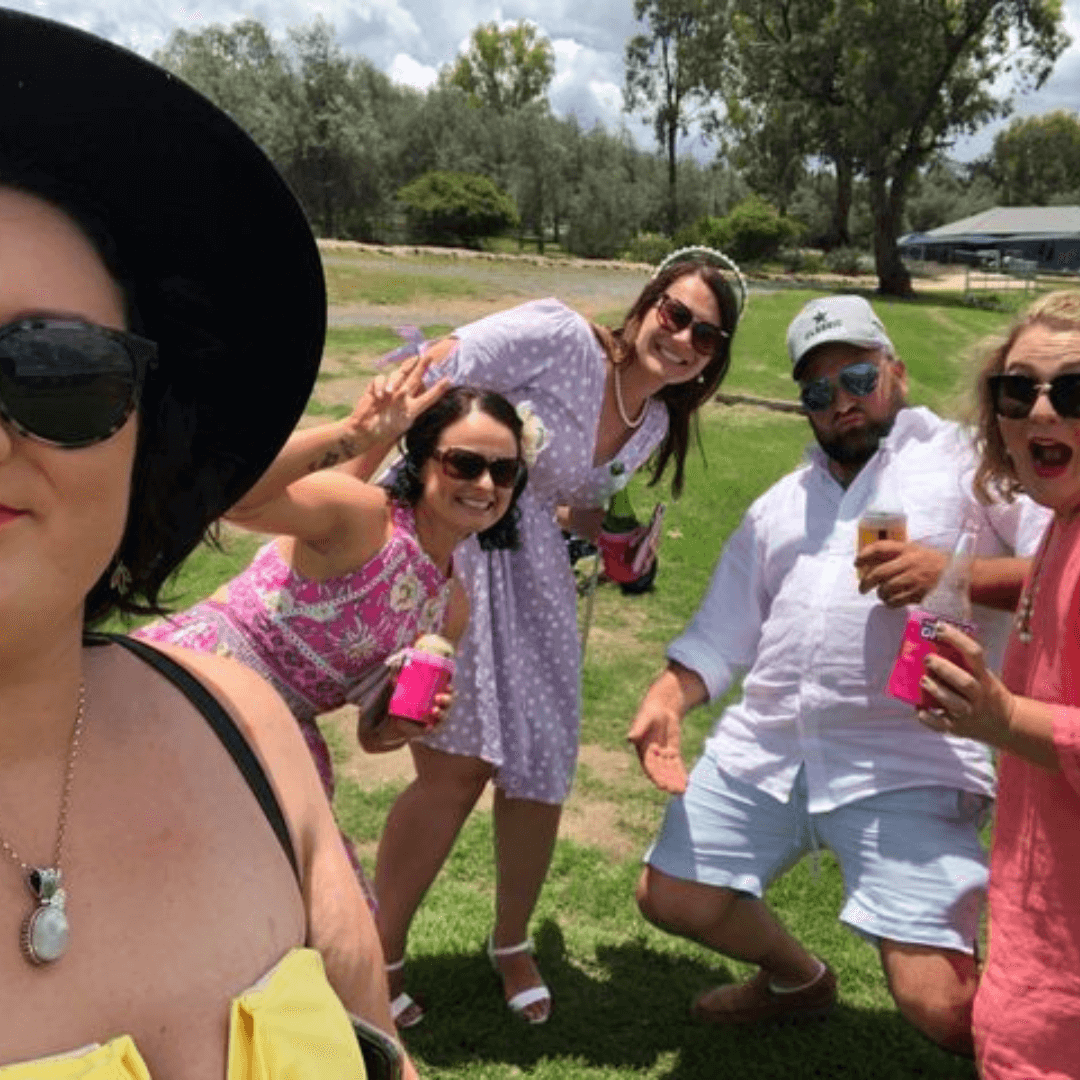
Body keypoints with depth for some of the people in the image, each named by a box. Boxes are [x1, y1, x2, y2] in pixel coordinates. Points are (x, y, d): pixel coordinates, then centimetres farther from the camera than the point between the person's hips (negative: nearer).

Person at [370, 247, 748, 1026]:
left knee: (540, 773, 7)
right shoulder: (558, 336, -16)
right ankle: (380, 956, 15)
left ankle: (512, 943, 33)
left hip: (527, 569, 7)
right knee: (459, 768, -8)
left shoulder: (656, 424, 7)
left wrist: (618, 535, 0)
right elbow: (427, 380, -17)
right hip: (440, 534, -7)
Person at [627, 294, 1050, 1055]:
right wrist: (668, 697, -1)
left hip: (907, 763, -6)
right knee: (670, 899, 13)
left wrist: (956, 574, -19)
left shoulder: (968, 459, 4)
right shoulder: (781, 504, 22)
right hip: (762, 750, 6)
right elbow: (722, 633, 17)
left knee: (939, 1007, -14)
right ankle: (798, 978, 42)